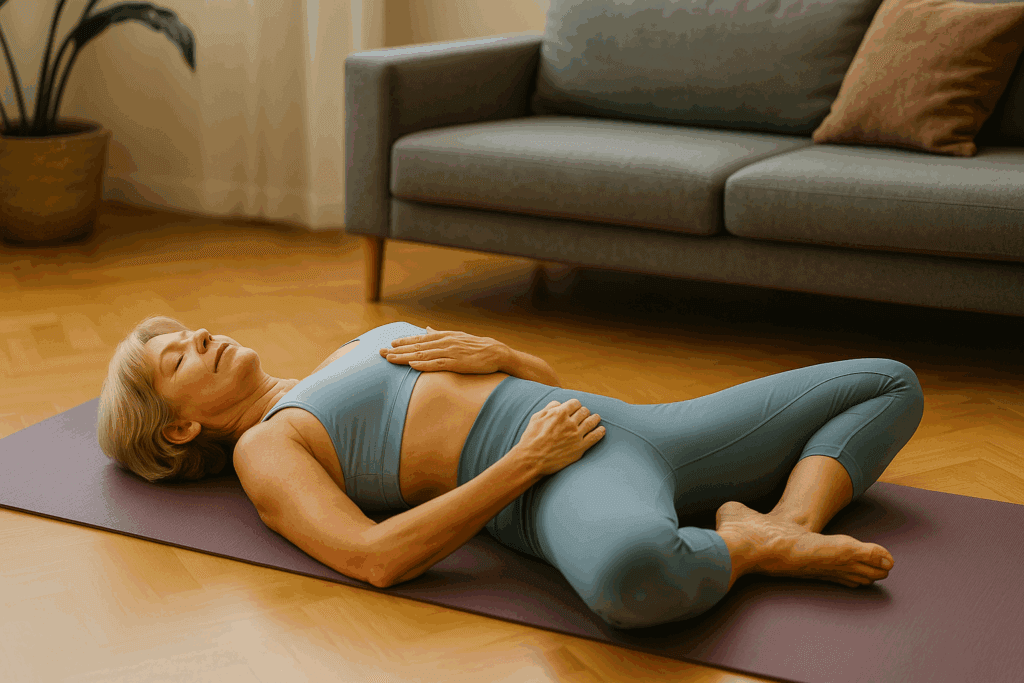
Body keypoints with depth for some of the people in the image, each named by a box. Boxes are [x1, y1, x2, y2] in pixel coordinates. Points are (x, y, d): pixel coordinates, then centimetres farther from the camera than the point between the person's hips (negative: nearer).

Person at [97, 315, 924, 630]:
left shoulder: (351, 352, 29)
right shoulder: (263, 451, 5)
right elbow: (375, 556, -15)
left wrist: (494, 352, 4)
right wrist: (527, 463, -16)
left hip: (629, 425, 8)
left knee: (891, 383, 11)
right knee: (631, 570, -48)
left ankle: (792, 520, -14)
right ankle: (755, 545, -16)